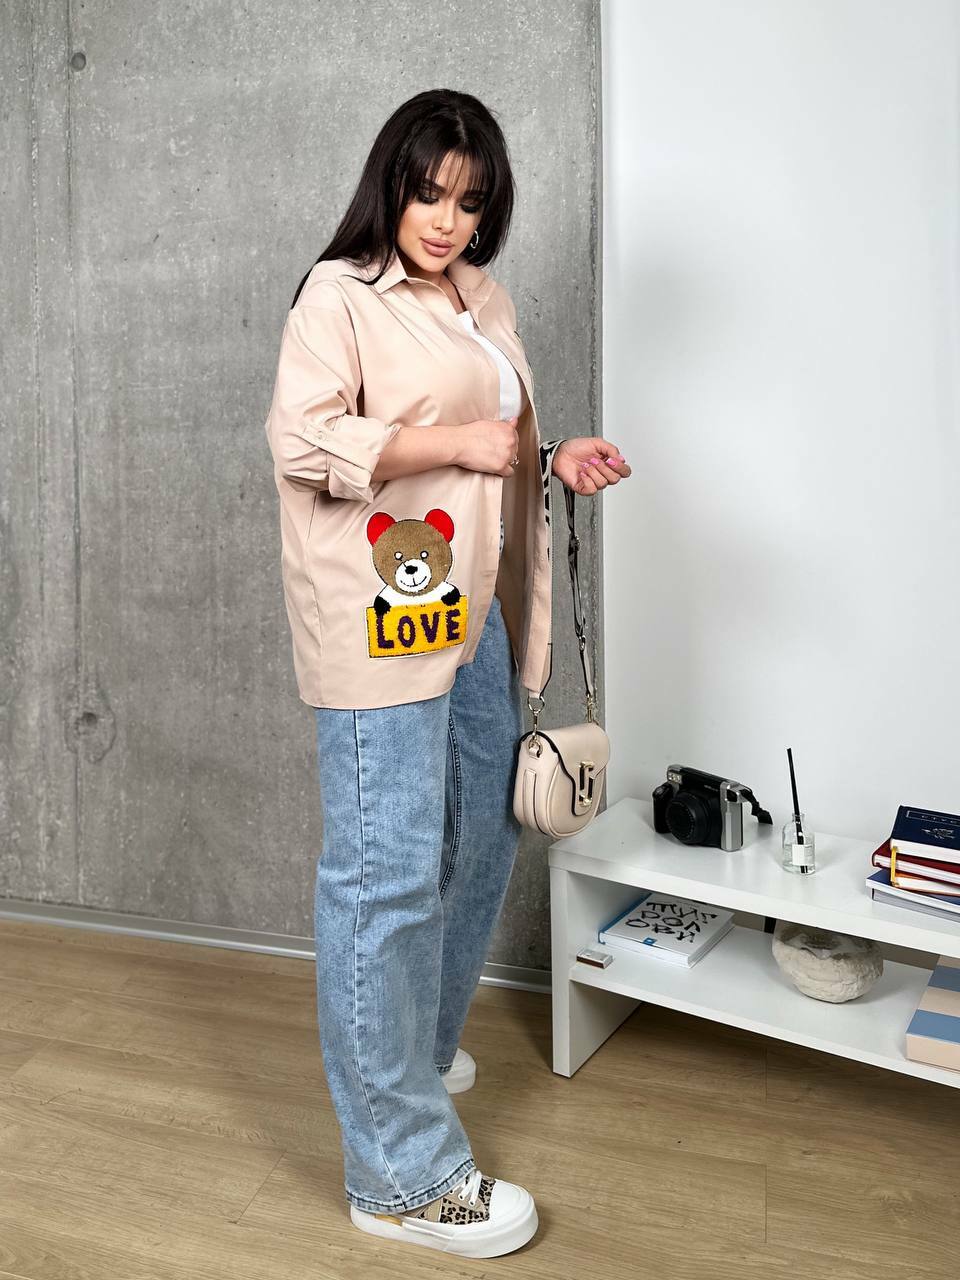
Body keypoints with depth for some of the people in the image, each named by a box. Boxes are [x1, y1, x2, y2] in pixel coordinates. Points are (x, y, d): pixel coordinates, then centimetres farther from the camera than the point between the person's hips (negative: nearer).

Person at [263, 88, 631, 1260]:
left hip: (475, 613, 9)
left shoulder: (485, 301, 20)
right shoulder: (338, 294, -3)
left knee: (481, 843, 16)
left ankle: (414, 1045, 40)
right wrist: (457, 441, -15)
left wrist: (554, 459, 7)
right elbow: (302, 440, -16)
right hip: (379, 622, -8)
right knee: (388, 871, -6)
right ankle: (399, 1171, 8)